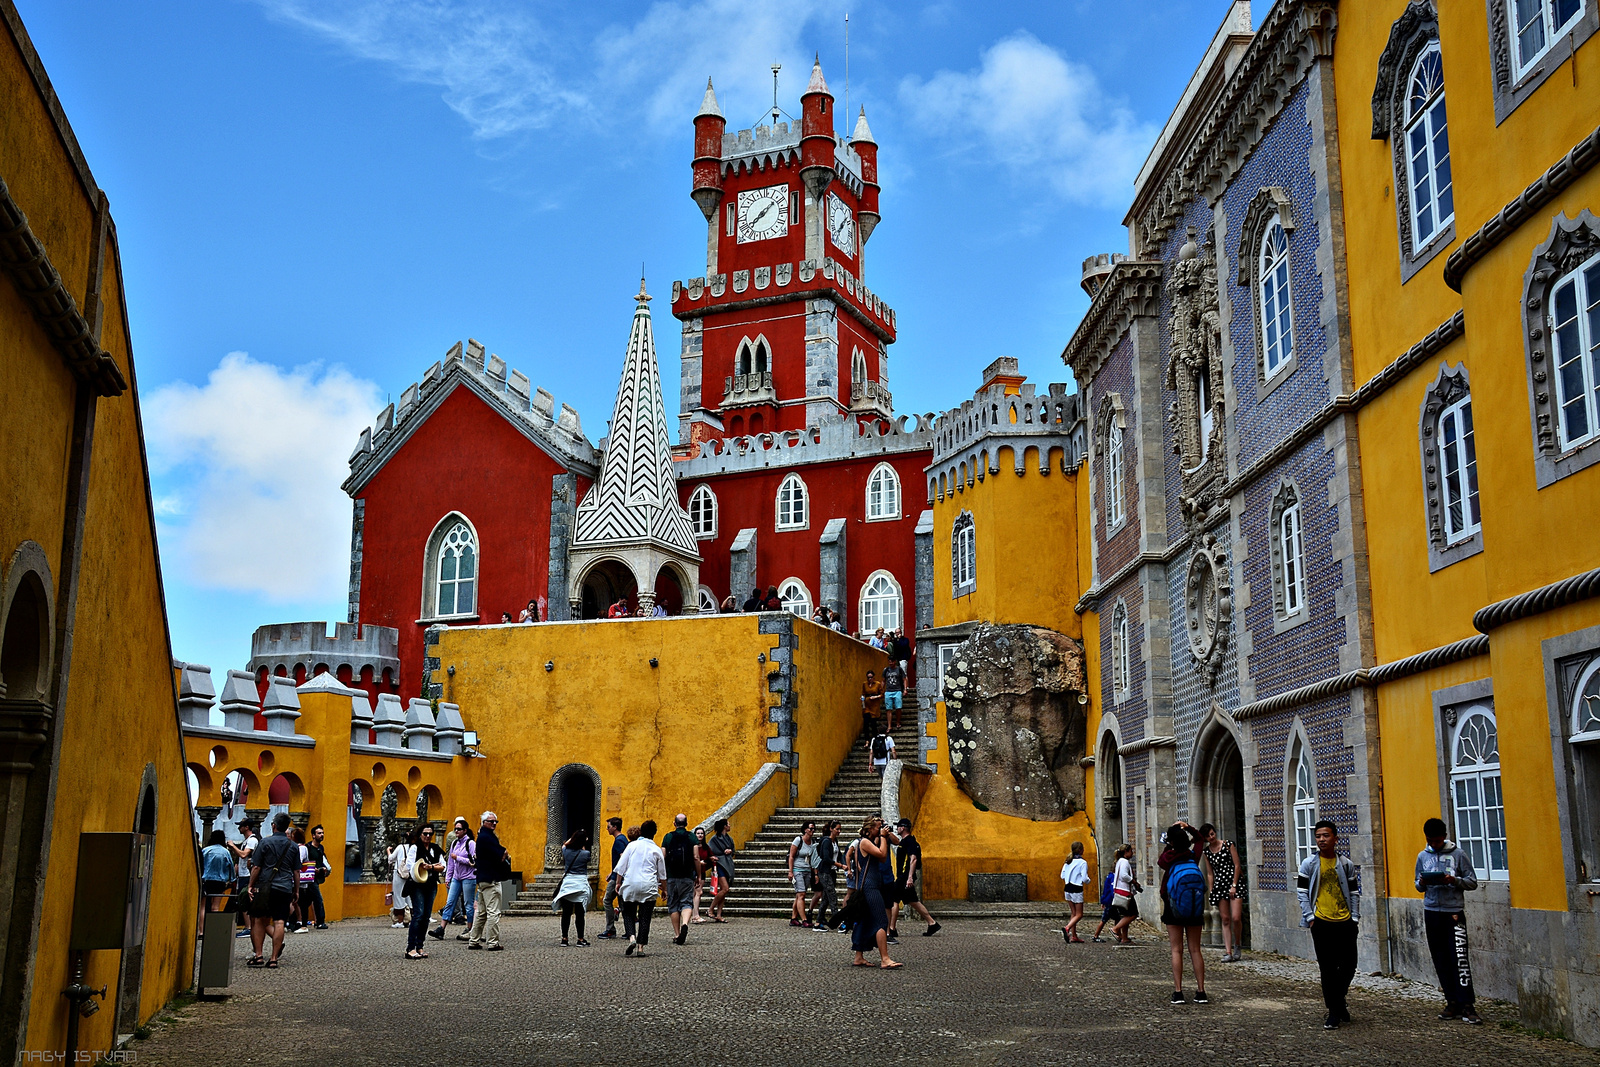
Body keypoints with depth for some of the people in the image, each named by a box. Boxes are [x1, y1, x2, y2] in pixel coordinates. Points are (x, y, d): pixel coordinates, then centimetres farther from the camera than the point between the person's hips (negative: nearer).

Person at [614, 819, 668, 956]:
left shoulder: (632, 845, 3)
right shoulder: (657, 850, 5)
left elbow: (621, 867, 3)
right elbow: (662, 874, 12)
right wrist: (664, 889, 25)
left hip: (630, 884, 0)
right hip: (649, 887, 0)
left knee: (628, 914, 10)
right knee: (645, 917, 5)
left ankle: (631, 937, -13)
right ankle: (640, 947, 0)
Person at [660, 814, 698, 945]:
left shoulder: (668, 837, 2)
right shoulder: (692, 837, 0)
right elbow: (696, 858, -4)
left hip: (672, 876, 1)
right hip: (687, 876, -1)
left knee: (673, 905, 9)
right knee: (687, 902, 3)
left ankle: (677, 934, 9)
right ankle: (685, 924, -25)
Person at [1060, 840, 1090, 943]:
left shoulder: (1068, 861, 8)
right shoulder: (1083, 862, -12)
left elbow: (1062, 876, 9)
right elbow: (1084, 879, -16)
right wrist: (1088, 881, 4)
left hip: (1068, 888, 7)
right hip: (1077, 890, -7)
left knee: (1074, 913, 15)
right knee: (1079, 915, 0)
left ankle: (1074, 936, 12)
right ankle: (1067, 928, -23)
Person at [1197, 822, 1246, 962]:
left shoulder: (1228, 845, -2)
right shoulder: (1207, 851, 9)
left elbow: (1237, 865, -3)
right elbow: (1210, 873, 12)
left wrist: (1234, 886, -8)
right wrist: (1210, 891, 7)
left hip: (1235, 883, -4)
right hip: (1219, 885, 4)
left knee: (1236, 918, -13)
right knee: (1225, 919, 0)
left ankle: (1237, 945, 11)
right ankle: (1228, 952, -1)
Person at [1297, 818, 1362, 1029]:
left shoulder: (1346, 864, 6)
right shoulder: (1309, 864, 0)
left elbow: (1354, 893, 11)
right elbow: (1302, 891, 1)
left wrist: (1355, 918, 3)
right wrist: (1309, 917, -6)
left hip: (1345, 922, 2)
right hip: (1322, 923, -2)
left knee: (1349, 965, 5)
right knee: (1328, 968, 1)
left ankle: (1337, 998, 31)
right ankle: (1334, 1011, 8)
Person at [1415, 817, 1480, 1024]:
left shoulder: (1458, 855, 0)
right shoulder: (1423, 856, 12)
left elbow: (1472, 882, 1)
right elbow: (1419, 885, 18)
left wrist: (1454, 880, -17)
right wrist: (1422, 883, -5)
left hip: (1454, 912, -4)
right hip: (1432, 913, 4)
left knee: (1459, 959, -11)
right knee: (1441, 961, 5)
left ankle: (1467, 1005, -8)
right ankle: (1452, 1003, 12)